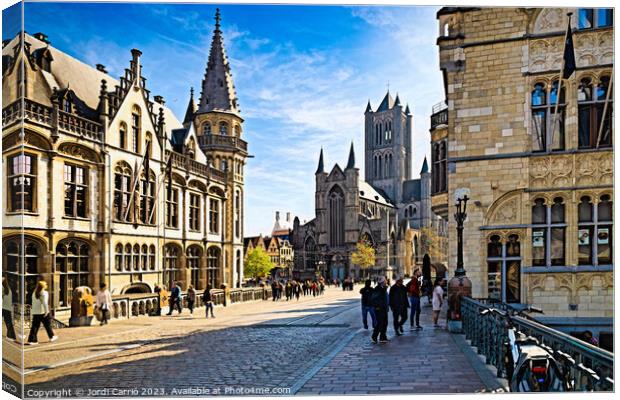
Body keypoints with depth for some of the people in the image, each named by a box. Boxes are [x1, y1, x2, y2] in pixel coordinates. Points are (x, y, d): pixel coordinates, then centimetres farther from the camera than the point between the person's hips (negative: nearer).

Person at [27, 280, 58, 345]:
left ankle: (31, 340, 0)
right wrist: (46, 311, -22)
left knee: (34, 326, 5)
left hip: (35, 312, 6)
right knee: (47, 325, 9)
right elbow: (44, 303, -21)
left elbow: (34, 302, 17)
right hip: (43, 312, -6)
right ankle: (51, 337, 21)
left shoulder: (34, 293, 11)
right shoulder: (44, 293, -12)